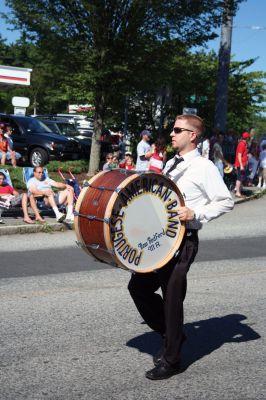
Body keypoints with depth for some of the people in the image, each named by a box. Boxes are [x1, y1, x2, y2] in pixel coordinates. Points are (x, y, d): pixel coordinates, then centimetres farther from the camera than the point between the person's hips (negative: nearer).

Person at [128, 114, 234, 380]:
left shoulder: (204, 167, -8)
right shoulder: (170, 164, 15)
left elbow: (226, 202, -10)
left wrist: (195, 214, -19)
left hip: (183, 241, -8)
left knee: (172, 298, -1)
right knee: (138, 286, 8)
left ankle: (171, 361, 15)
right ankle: (170, 334, 27)